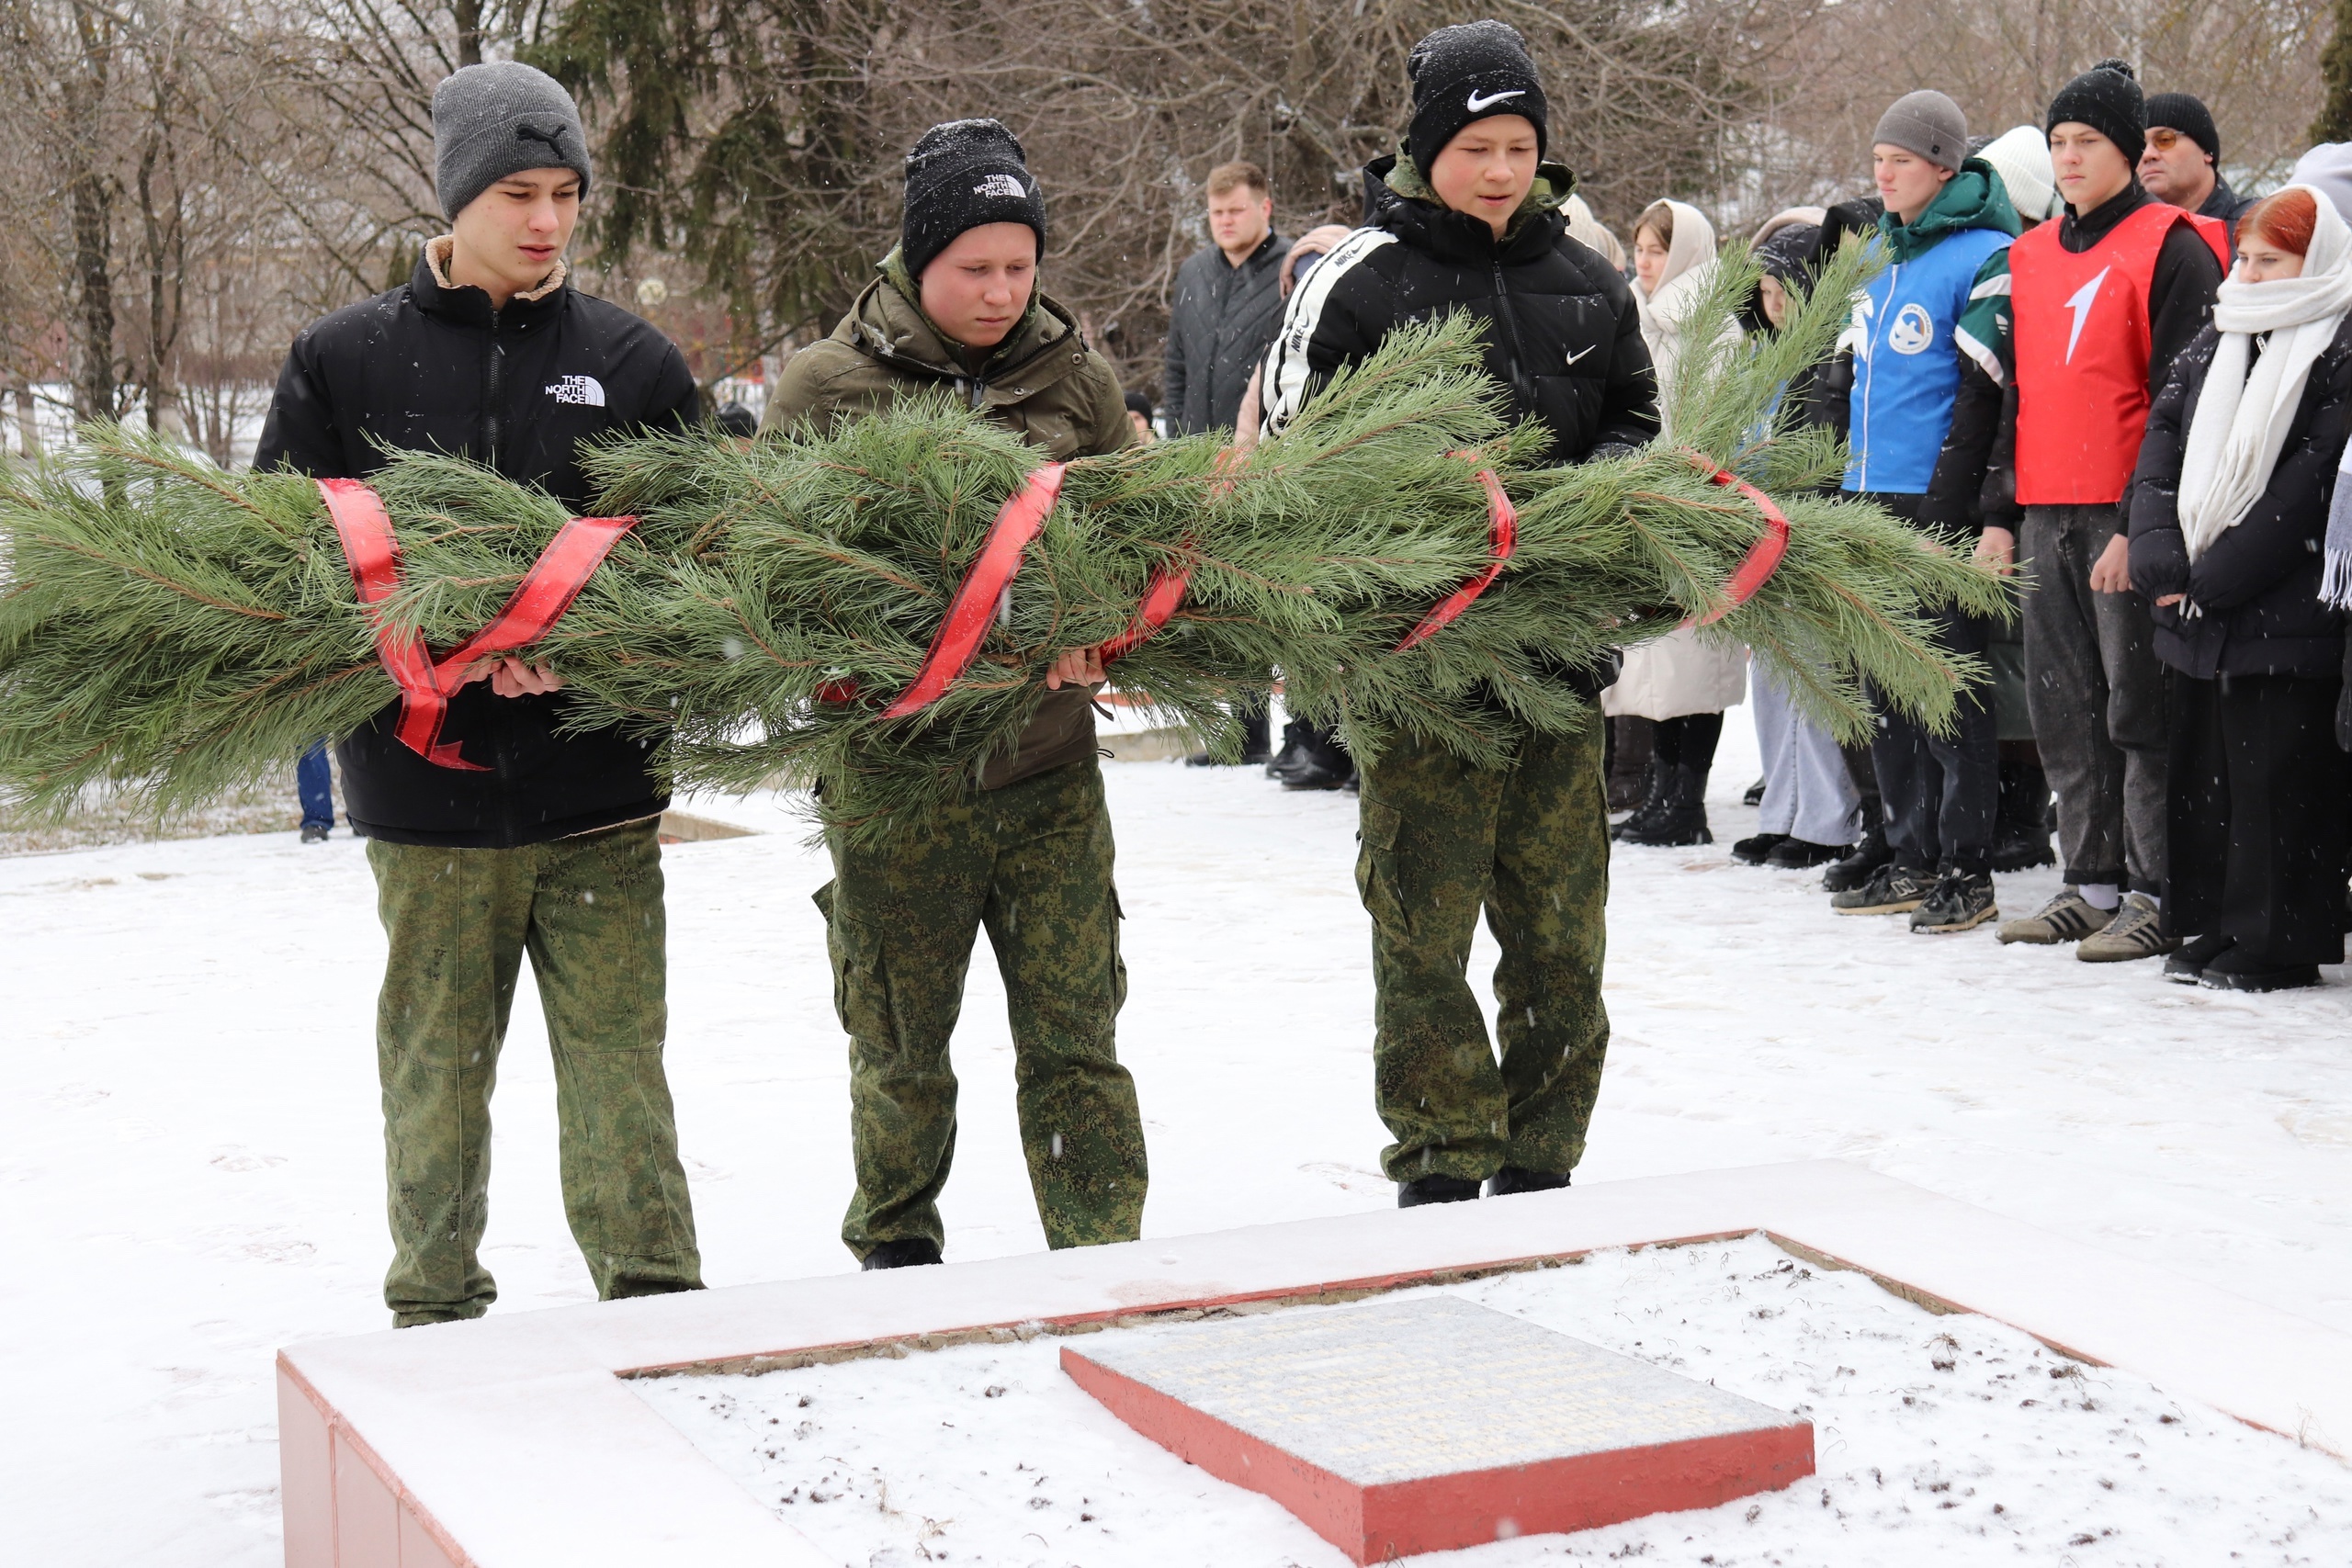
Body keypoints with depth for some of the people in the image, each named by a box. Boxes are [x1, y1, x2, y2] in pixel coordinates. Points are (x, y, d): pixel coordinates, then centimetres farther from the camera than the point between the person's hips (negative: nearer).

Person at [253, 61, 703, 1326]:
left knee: (617, 1051, 1)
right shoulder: (344, 360, 4)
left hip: (600, 791, 0)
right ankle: (436, 1310, 20)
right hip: (426, 789, 0)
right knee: (436, 1064, 7)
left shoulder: (632, 361, 7)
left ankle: (656, 1298, 9)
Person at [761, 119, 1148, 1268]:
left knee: (1074, 1032, 1)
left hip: (1049, 767, 2)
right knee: (903, 1042, 12)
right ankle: (895, 1244, 33)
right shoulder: (826, 387, -4)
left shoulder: (1076, 376, 5)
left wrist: (1089, 628, -14)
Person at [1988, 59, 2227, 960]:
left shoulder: (2169, 248, -5)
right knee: (2063, 707, 9)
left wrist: (2142, 524, -16)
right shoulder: (2031, 256, 16)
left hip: (2125, 515, -7)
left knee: (2139, 709, -4)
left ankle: (2158, 895, 2)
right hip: (2046, 515, 7)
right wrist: (2000, 510, 14)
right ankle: (2093, 883, 18)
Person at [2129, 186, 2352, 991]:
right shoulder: (2215, 342, 15)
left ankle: (2277, 941, 3)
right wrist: (2158, 550, -7)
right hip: (2196, 609, 7)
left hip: (2283, 613, -7)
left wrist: (2219, 577, -14)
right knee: (2202, 766, 11)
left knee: (2277, 774, -4)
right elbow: (2163, 435, 8)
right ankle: (2216, 929, 20)